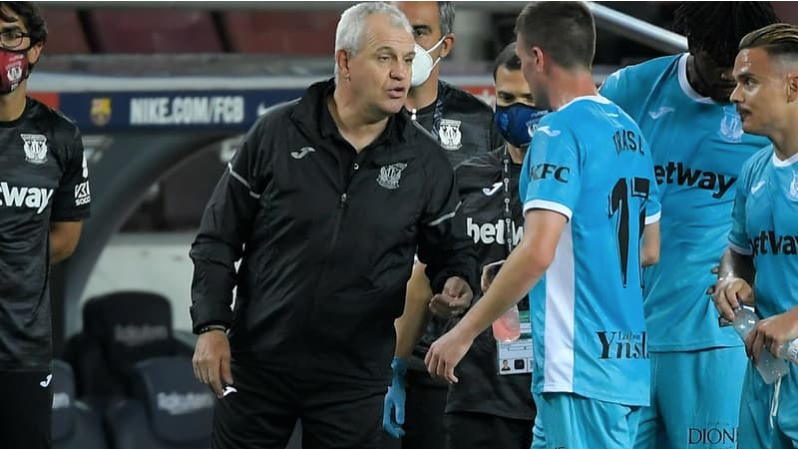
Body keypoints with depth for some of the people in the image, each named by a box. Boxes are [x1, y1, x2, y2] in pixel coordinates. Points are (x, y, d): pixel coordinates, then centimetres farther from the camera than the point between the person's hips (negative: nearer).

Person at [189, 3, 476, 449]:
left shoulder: (426, 162, 1)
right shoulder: (277, 134, -2)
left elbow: (448, 248, 12)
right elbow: (219, 239, 3)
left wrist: (457, 282, -11)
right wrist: (211, 327, -5)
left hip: (355, 378, 0)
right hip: (258, 360, 0)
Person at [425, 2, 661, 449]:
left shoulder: (561, 131, -12)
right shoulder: (630, 130, 15)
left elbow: (537, 252, -21)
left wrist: (464, 332, -15)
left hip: (579, 364, -9)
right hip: (628, 360, 9)